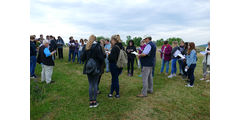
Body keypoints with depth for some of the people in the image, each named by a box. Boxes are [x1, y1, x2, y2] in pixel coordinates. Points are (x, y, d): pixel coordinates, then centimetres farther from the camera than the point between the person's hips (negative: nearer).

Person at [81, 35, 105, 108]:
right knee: (95, 84, 7)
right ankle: (94, 102, 13)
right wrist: (101, 64, 8)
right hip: (96, 68, -3)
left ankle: (91, 102, 16)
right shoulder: (98, 46, -9)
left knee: (90, 84, 11)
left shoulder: (85, 47, 1)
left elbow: (82, 58, 2)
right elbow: (101, 57, -11)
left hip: (88, 68, 3)